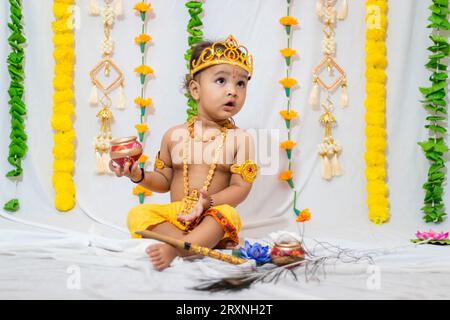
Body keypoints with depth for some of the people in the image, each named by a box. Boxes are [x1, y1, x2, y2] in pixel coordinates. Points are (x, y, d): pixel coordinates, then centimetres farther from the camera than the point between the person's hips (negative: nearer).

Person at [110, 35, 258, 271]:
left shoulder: (240, 139, 0)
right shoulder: (174, 135, 8)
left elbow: (240, 188, -6)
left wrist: (208, 202, -22)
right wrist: (139, 176, -4)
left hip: (211, 220, -3)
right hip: (174, 215, 3)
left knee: (227, 214, -33)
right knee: (138, 213, -18)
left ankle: (175, 248, -43)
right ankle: (191, 245, -28)